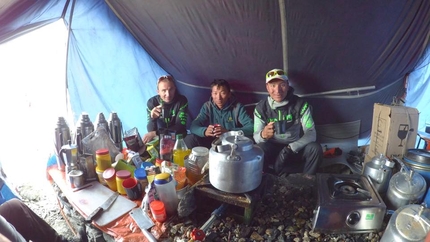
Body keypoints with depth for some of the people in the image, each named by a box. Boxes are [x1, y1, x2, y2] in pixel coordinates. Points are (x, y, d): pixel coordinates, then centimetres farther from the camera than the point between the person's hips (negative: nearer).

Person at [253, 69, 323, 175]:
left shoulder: (300, 104, -9)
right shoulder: (261, 108, -8)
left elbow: (311, 133, -15)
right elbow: (256, 137, -11)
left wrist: (290, 148, -30)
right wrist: (263, 135, -37)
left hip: (295, 149, 1)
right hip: (273, 149, -1)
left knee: (315, 148, -28)